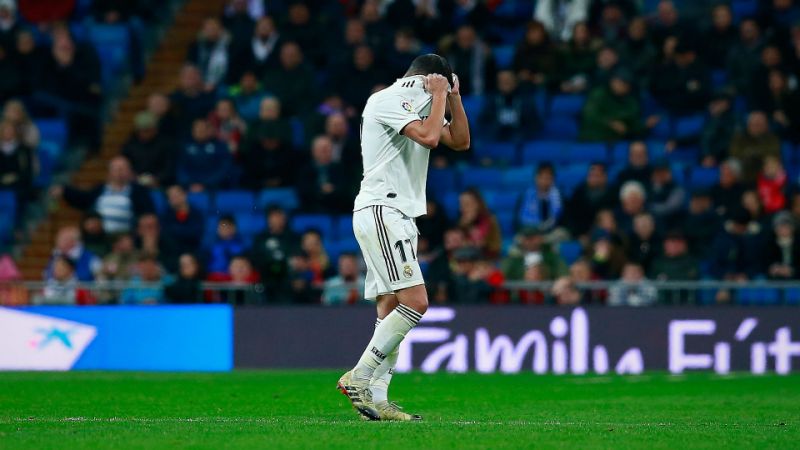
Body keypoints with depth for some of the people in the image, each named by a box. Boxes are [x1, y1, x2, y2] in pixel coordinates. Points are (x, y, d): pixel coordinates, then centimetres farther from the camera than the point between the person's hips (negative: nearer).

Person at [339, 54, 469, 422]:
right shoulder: (388, 100, -8)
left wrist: (453, 96, 11)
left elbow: (460, 141, 19)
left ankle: (375, 399, 0)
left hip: (398, 218, 11)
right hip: (380, 211, -11)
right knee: (416, 302, -18)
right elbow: (429, 137, -21)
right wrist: (438, 94, -8)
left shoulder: (419, 106, 22)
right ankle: (359, 377, -16)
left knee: (391, 310, 4)